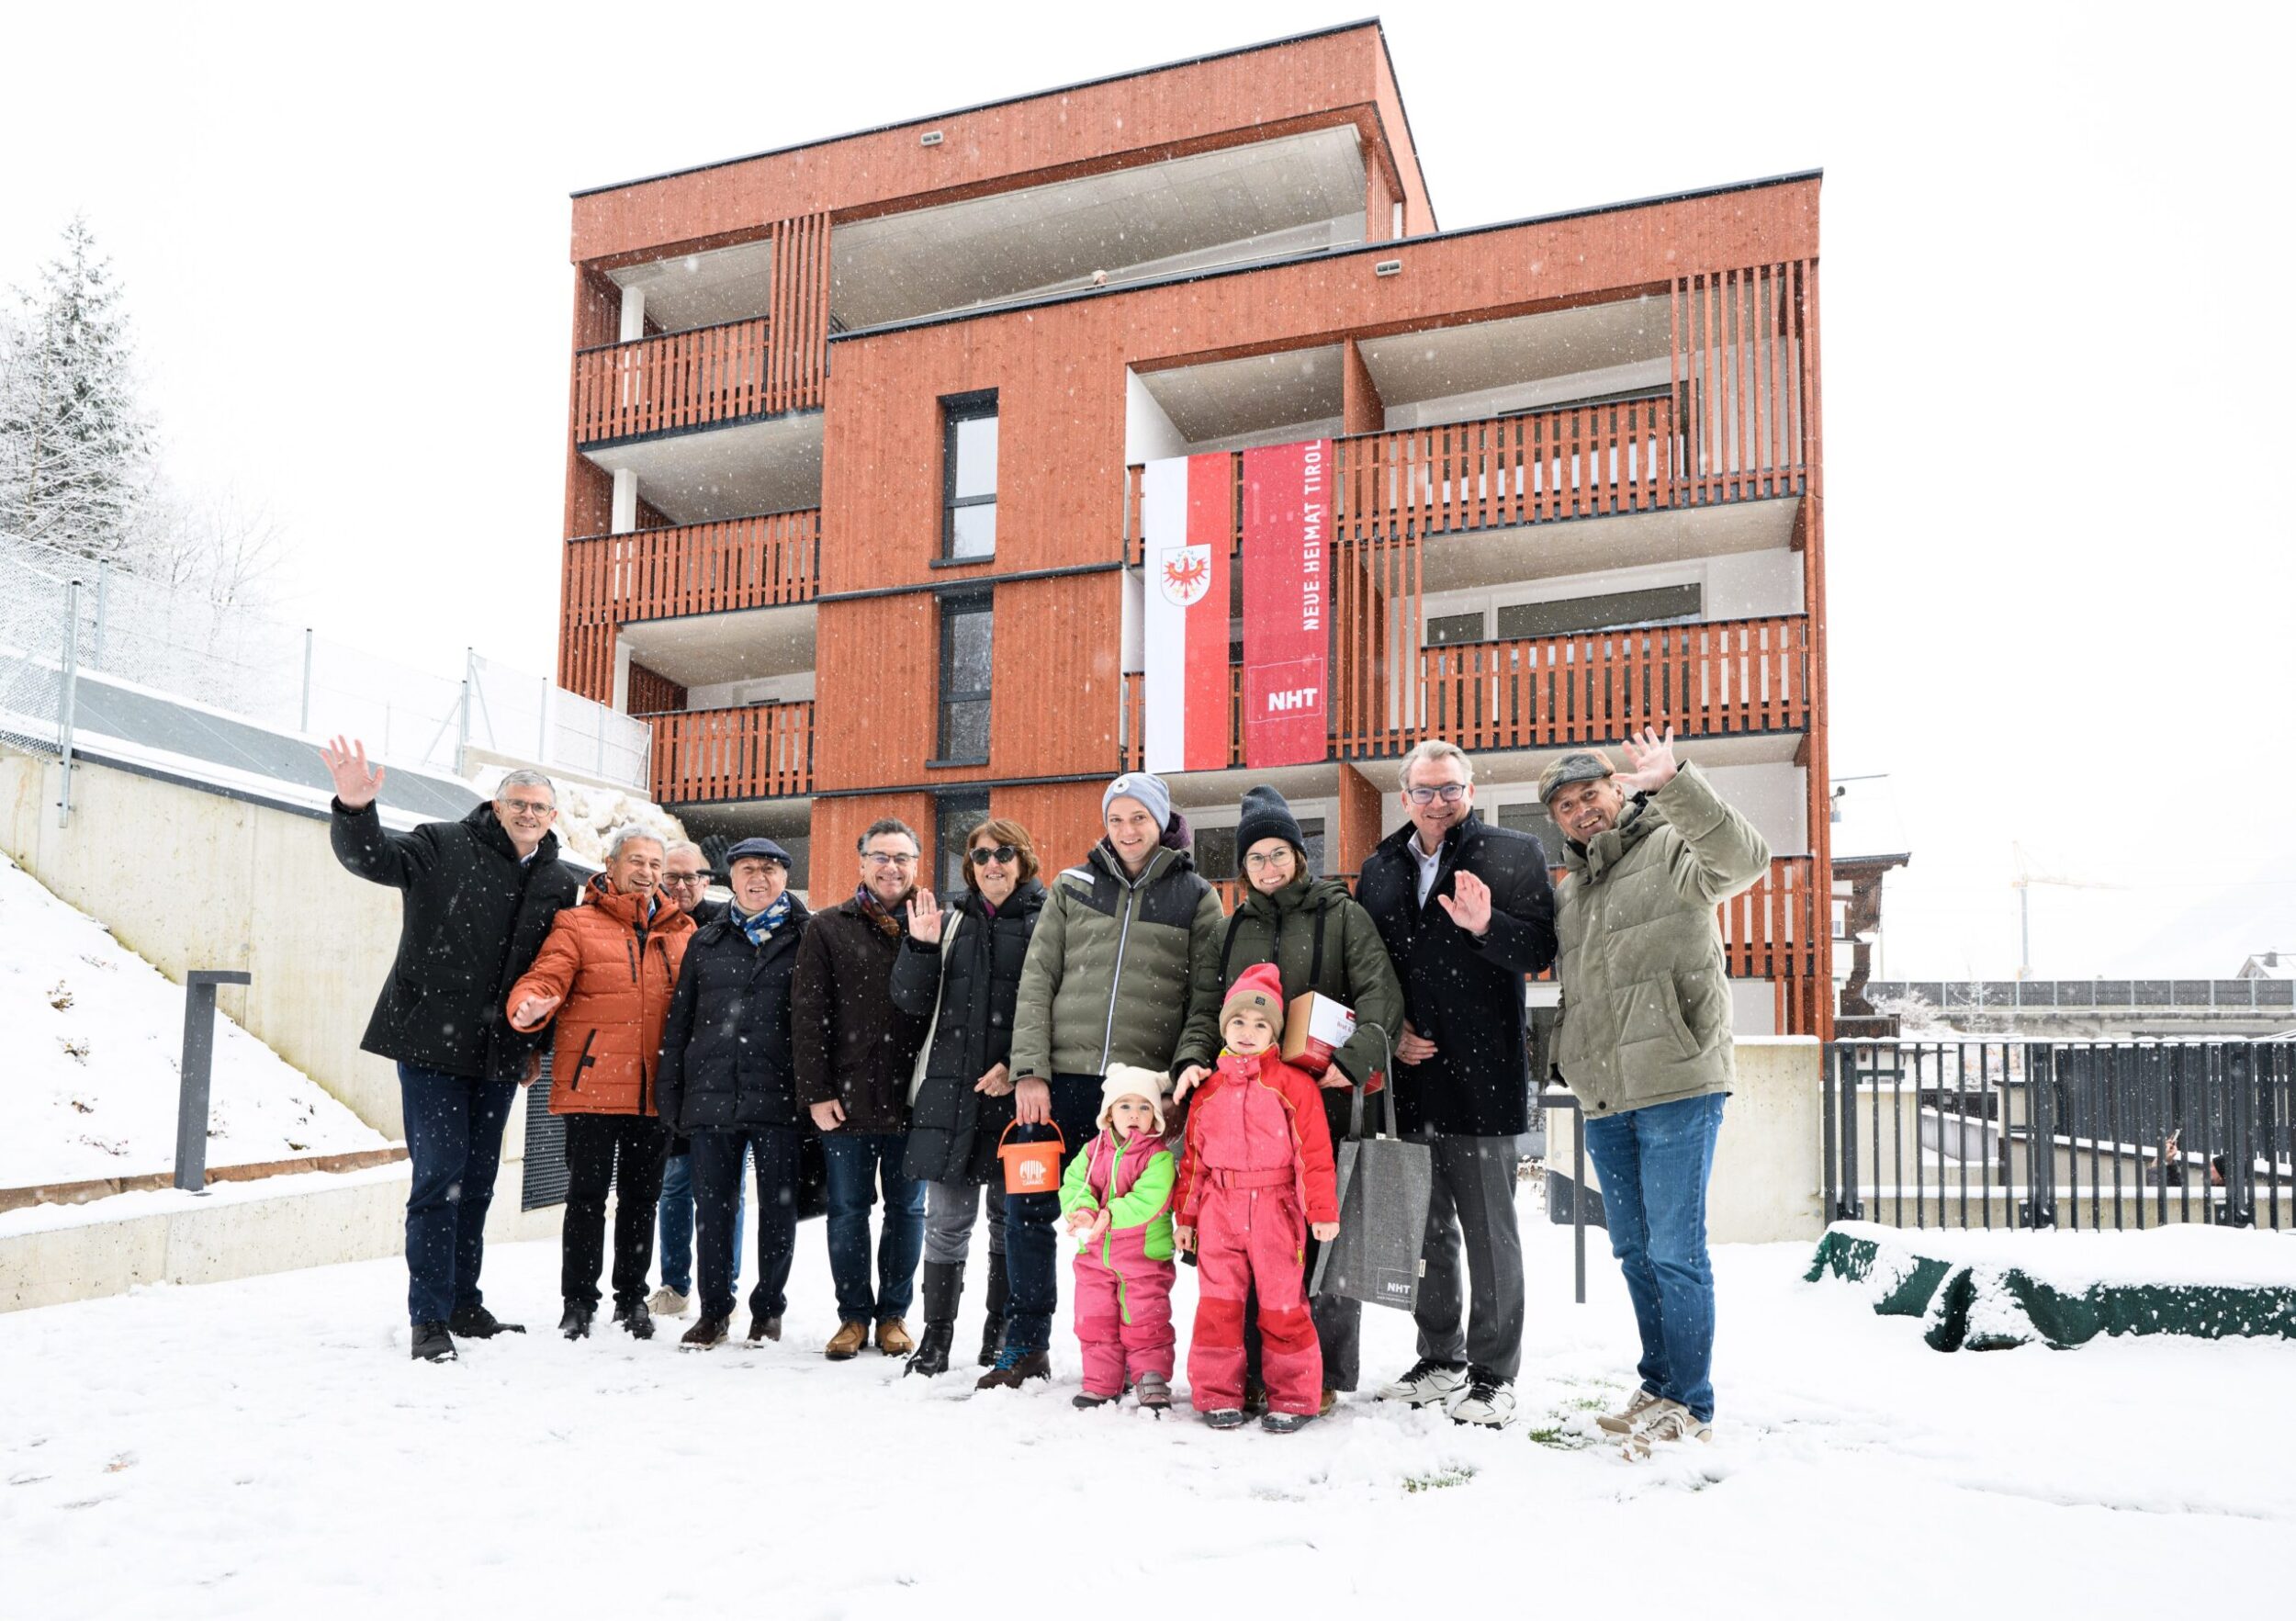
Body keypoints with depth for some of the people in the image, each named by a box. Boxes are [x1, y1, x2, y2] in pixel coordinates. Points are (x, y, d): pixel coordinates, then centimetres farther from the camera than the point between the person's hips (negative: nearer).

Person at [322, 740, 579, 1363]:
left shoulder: (561, 883, 9)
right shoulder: (444, 847, -4)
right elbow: (371, 856, -18)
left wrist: (536, 1043, 13)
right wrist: (354, 807, -38)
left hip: (496, 1054, 5)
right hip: (431, 1042, -5)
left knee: (477, 1181, 13)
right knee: (439, 1175, -7)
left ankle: (463, 1305, 25)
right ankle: (429, 1317, 2)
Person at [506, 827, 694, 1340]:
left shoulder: (682, 931, 12)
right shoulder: (577, 925, 1)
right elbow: (545, 978, -11)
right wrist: (529, 1004, -33)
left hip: (654, 1092, 4)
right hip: (592, 1087, -3)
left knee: (642, 1197, 13)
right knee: (587, 1196, 2)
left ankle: (631, 1297, 26)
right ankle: (578, 1303, 14)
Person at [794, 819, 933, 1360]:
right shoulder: (829, 929, 4)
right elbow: (808, 1015, -1)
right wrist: (816, 1091, -7)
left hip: (912, 1099, 0)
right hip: (847, 1098, 0)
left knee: (907, 1209, 9)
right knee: (847, 1210, 7)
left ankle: (894, 1314, 22)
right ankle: (854, 1315, 20)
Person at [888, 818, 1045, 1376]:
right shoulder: (950, 919, 12)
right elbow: (913, 1002, 8)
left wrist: (1017, 1067, -13)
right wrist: (921, 946, -8)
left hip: (1014, 1091, -2)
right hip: (949, 1087, 3)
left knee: (1010, 1216, 8)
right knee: (946, 1218, 5)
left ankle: (1001, 1331, 20)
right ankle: (936, 1333, 14)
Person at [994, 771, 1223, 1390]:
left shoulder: (1196, 897, 6)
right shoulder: (1071, 887, 10)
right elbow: (1036, 982, 5)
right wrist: (1030, 1071, -4)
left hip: (1145, 1083, -2)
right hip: (1064, 1078, 2)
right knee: (1029, 1209, 2)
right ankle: (1025, 1348, 17)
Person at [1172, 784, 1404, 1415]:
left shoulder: (1341, 915, 7)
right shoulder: (1233, 930, 19)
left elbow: (1381, 996, -5)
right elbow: (1206, 1008, 14)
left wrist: (1354, 1060, -21)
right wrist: (1193, 1057, -7)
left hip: (1323, 1098, -3)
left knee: (1321, 1236, -2)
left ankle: (1320, 1374, 8)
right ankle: (1252, 1372, 10)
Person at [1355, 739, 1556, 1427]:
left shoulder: (1515, 854, 1)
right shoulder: (1381, 869, 14)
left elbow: (1541, 949, -8)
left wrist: (1487, 926, -26)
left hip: (1483, 1076, -5)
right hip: (1409, 1078, 5)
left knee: (1488, 1229, 1)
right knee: (1425, 1226, 13)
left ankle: (1494, 1375, 13)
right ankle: (1440, 1362, 27)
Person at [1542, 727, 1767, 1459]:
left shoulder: (1671, 849, -3)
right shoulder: (1568, 892, 20)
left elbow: (1743, 859, -26)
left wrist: (1674, 783, -35)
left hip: (1677, 1085, -7)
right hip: (1604, 1099, 8)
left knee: (1674, 1252, -5)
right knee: (1635, 1252, 15)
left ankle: (1689, 1406, 6)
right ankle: (1659, 1387, 27)